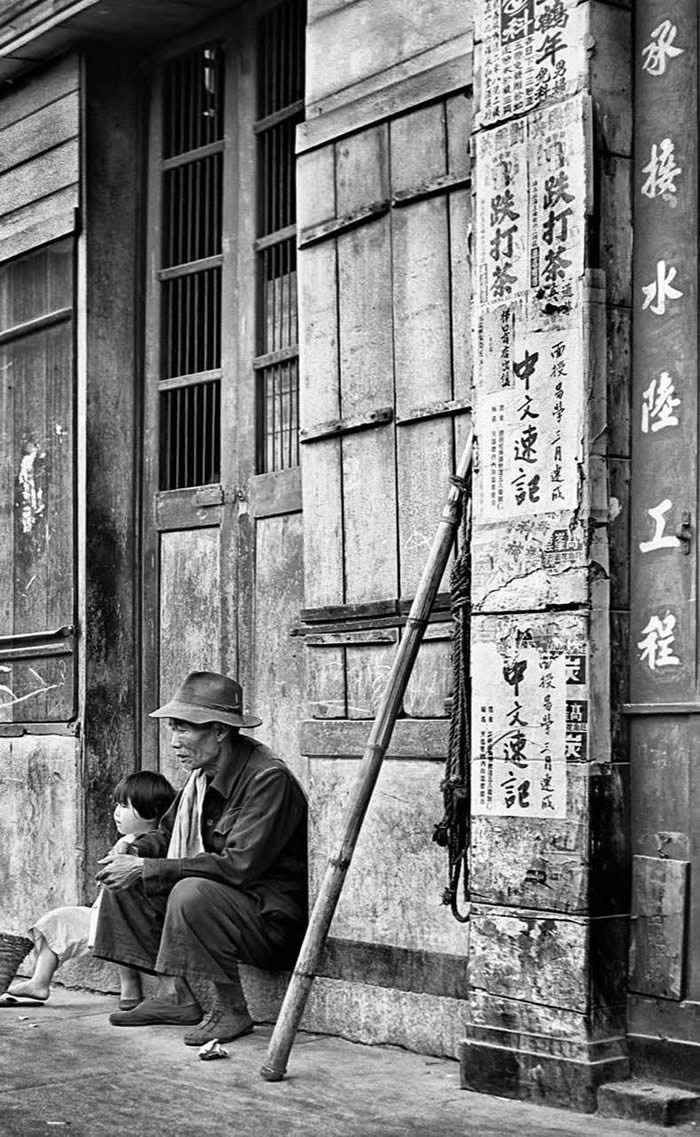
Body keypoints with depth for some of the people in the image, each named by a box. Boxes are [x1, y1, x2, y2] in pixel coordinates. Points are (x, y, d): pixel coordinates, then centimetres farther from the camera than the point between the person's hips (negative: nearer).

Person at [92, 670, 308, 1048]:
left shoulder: (269, 779, -22)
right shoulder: (202, 774, 5)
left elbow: (238, 865, -29)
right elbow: (168, 833, 20)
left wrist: (147, 869, -26)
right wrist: (134, 853, -5)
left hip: (274, 918, -9)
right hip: (219, 898, 9)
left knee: (191, 892, -34)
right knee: (123, 884, 1)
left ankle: (228, 1012, -19)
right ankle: (177, 995, 0)